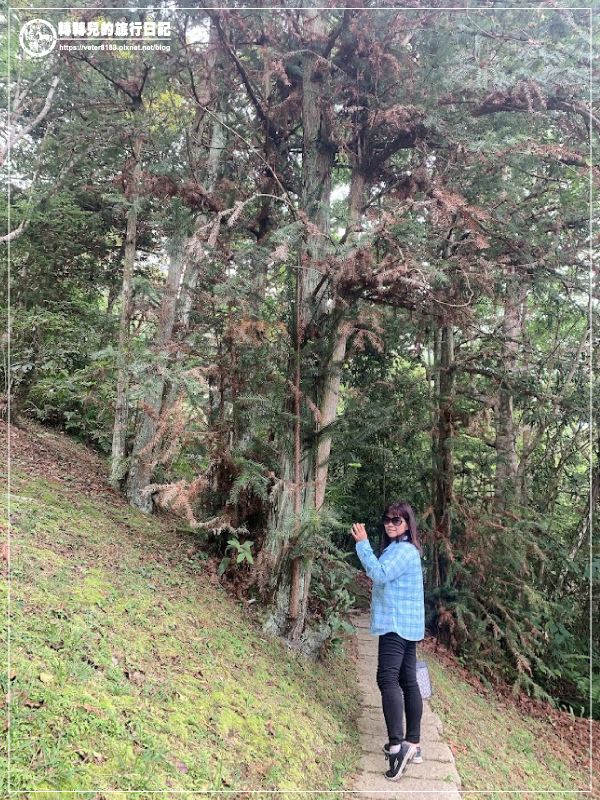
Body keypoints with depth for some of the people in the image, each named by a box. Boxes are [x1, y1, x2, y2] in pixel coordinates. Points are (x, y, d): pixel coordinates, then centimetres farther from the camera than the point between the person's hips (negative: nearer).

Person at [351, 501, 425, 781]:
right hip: (405, 624, 11)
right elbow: (385, 577, 21)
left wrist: (363, 544, -21)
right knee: (408, 681, 12)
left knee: (388, 679, -18)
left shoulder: (404, 550, -14)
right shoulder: (398, 548, 18)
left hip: (397, 625, -11)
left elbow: (379, 574, -25)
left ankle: (397, 745, -24)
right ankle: (413, 745, 19)